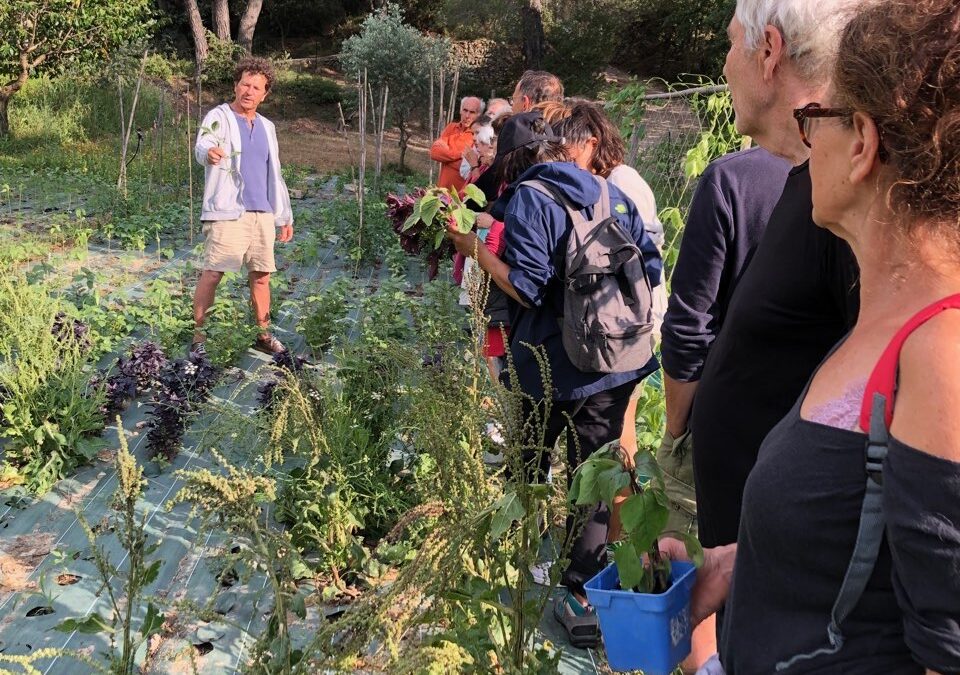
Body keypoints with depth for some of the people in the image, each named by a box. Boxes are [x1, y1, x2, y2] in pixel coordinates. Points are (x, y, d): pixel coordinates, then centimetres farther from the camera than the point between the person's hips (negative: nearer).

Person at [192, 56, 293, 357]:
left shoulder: (266, 127, 18)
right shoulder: (219, 118, -2)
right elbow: (202, 145, -24)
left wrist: (285, 216, 22)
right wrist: (208, 152, -48)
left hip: (263, 213, 6)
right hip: (226, 212, -6)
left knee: (261, 276, 10)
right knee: (212, 273, -9)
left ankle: (263, 335, 22)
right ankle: (198, 337, -4)